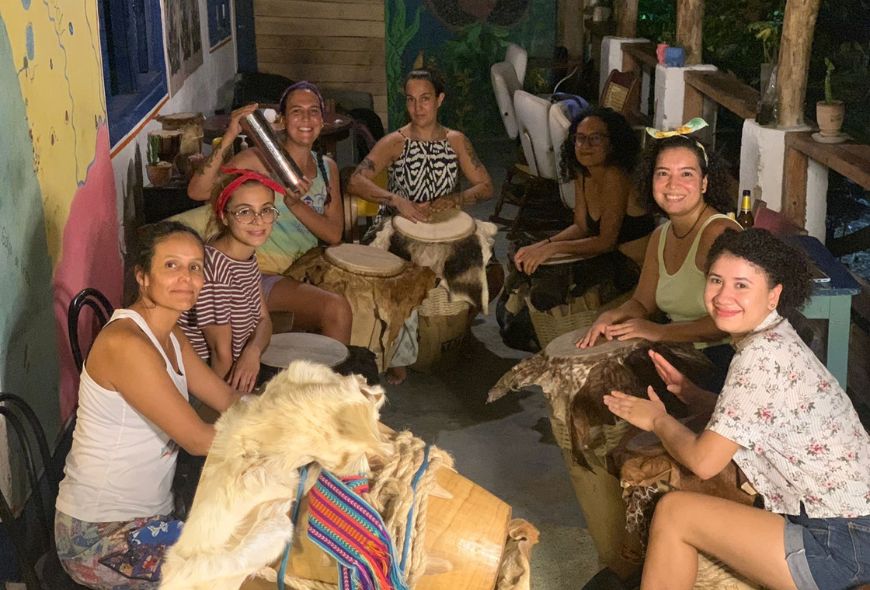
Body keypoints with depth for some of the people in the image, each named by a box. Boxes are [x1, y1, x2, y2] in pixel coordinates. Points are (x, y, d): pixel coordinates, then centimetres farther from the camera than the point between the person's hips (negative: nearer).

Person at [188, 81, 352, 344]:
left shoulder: (327, 167, 12)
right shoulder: (260, 159, -4)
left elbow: (334, 234, 0)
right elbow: (197, 191, -18)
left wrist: (295, 203, -17)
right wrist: (227, 139, -28)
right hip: (262, 274, -6)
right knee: (336, 308, -26)